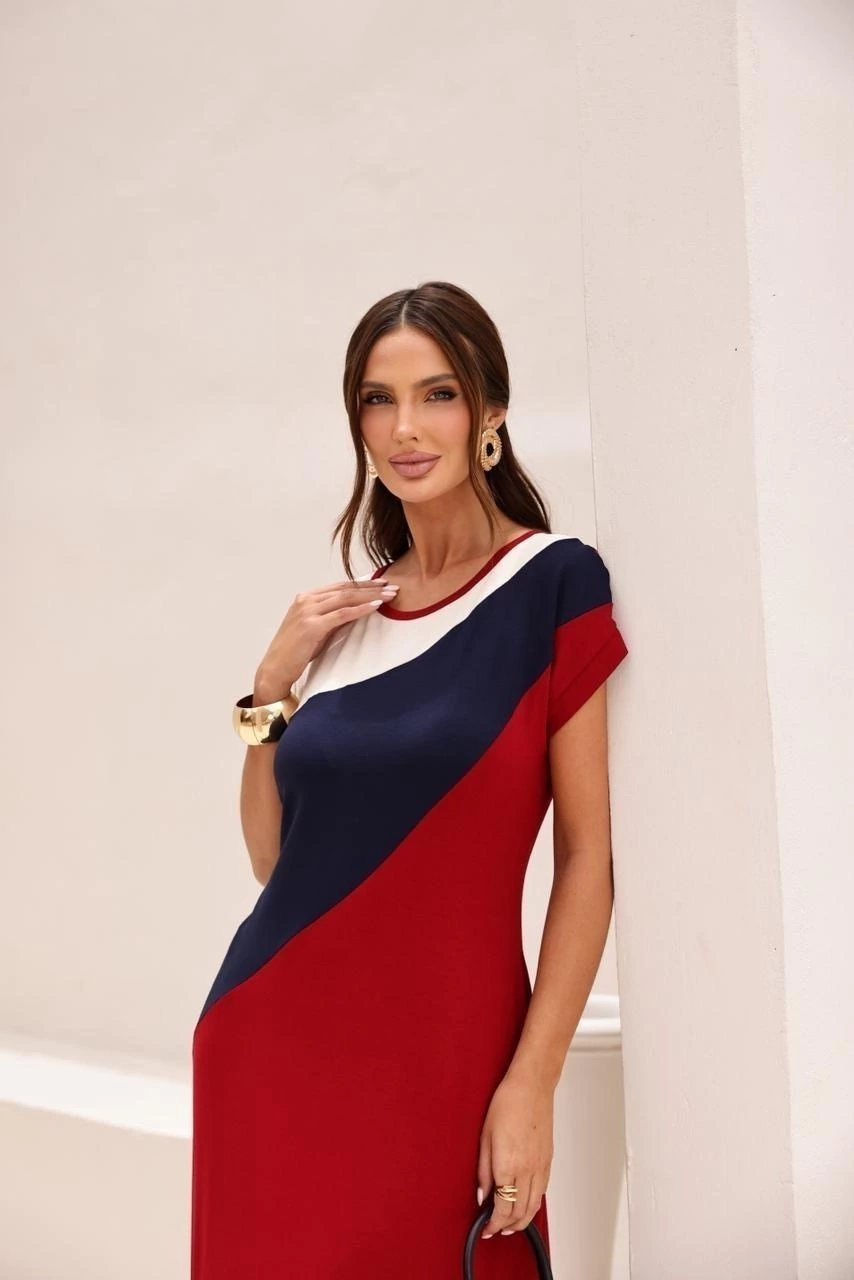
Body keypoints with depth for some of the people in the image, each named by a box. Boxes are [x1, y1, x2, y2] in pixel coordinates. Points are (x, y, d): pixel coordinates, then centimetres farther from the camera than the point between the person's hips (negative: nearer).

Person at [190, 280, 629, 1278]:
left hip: (443, 1049, -4)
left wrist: (532, 1083, -13)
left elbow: (589, 856, -9)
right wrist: (274, 682, -1)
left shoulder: (553, 588, -6)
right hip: (275, 1041, 4)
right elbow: (273, 857, 10)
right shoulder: (346, 615, 8)